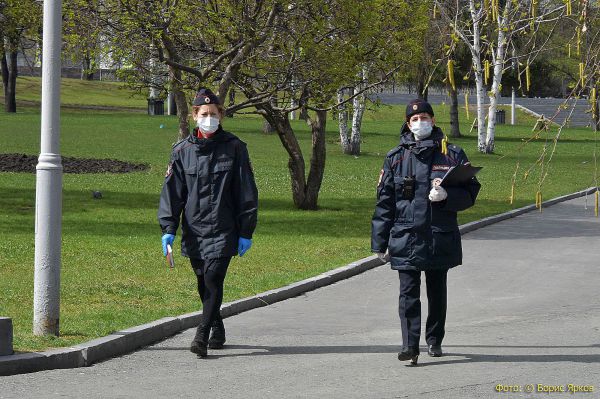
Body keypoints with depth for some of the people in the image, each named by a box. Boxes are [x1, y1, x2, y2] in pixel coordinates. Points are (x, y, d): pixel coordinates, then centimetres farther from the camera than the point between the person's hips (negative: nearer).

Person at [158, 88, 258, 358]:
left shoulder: (234, 148, 1)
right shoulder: (183, 150, 7)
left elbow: (246, 192, 3)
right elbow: (172, 191, 6)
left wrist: (246, 232, -1)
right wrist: (168, 229, -3)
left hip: (222, 231, -3)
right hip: (193, 230, 3)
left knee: (213, 279, -15)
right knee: (204, 284, 10)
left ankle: (202, 336, -19)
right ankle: (217, 332, 27)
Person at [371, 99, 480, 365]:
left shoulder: (452, 155, 5)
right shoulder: (396, 158, 6)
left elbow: (470, 193, 4)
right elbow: (384, 202, 7)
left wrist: (447, 195, -18)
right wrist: (380, 243, 3)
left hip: (441, 238, 1)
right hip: (406, 237, -1)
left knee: (437, 292, 12)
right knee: (408, 293, -9)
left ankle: (434, 341, 26)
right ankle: (409, 345, -14)